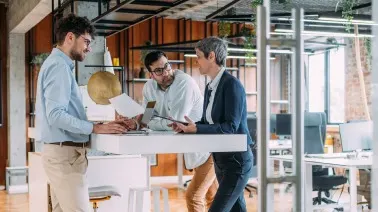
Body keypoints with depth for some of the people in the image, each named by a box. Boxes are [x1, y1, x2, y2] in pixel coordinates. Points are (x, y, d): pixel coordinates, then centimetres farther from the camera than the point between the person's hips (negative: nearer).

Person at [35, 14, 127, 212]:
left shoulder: (59, 64, 19)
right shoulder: (59, 66, -13)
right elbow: (56, 115, -22)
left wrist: (95, 125, 13)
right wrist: (95, 127, -21)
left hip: (62, 151, 10)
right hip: (64, 153, -10)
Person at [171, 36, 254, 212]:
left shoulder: (231, 84, -16)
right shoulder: (210, 87, 10)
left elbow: (230, 126, -23)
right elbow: (207, 123, 14)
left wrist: (196, 129, -27)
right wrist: (186, 127, -4)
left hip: (237, 160, -9)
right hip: (221, 159, 9)